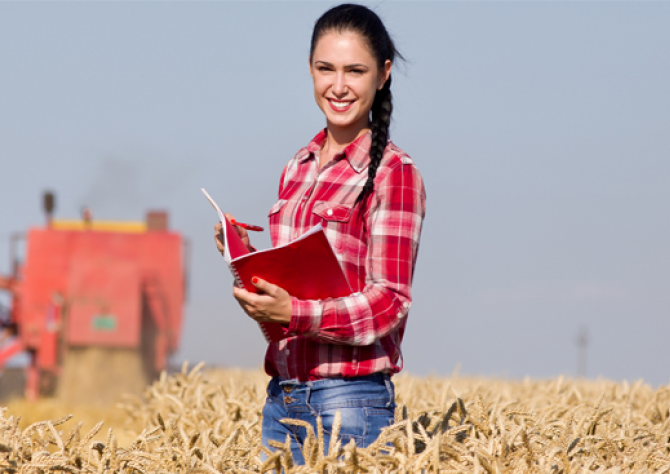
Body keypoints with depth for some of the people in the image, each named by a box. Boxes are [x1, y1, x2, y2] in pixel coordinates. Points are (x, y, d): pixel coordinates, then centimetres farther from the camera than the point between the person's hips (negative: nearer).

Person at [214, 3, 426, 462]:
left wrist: (293, 312, -23)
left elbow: (388, 304, -11)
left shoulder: (393, 172, -7)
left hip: (349, 400, -6)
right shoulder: (299, 169, 14)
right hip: (283, 397, 6)